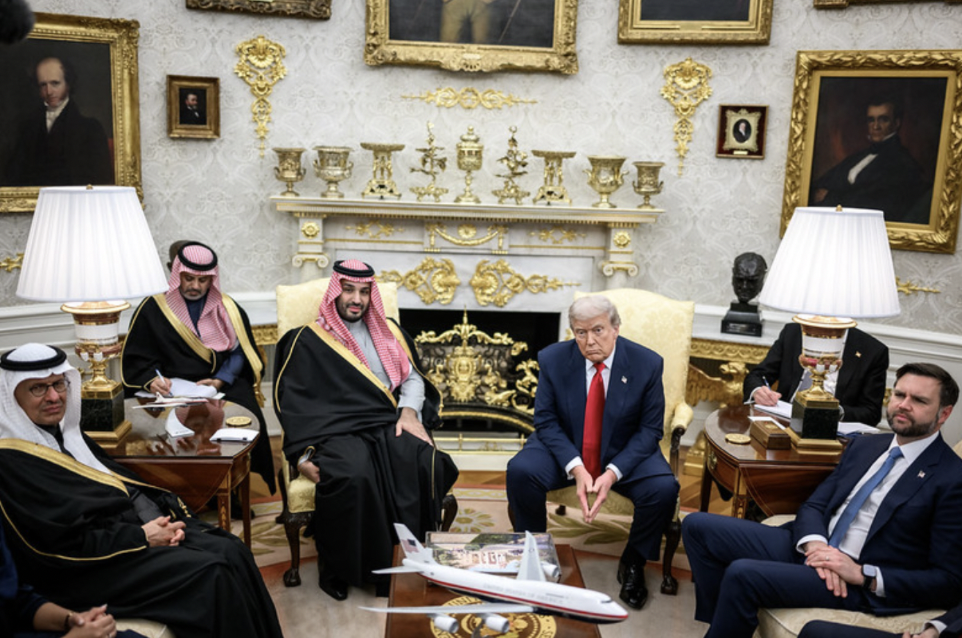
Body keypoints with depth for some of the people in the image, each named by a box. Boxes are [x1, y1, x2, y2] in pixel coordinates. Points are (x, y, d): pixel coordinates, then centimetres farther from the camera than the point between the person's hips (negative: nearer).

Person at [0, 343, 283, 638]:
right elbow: (57, 541, -19)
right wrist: (141, 537, -16)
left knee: (231, 551, -9)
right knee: (209, 574, -22)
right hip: (89, 568, -8)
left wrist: (165, 515, -4)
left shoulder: (65, 431, 13)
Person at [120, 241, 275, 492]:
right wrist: (151, 379, -15)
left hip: (222, 385, 1)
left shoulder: (228, 309, 12)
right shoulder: (153, 308, 7)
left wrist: (220, 381, -8)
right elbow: (136, 358, 6)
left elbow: (239, 352, 9)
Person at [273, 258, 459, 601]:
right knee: (353, 476, -36)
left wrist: (409, 410, -3)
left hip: (389, 426, 3)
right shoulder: (309, 340, 12)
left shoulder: (387, 332, 24)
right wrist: (303, 455, -8)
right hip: (337, 431, -3)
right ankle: (337, 567, -14)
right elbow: (293, 403, 5)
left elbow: (412, 378, 19)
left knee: (425, 461, -30)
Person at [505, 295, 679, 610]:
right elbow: (546, 421, -7)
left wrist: (612, 473, -23)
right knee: (520, 471, -27)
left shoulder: (647, 364, -13)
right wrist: (576, 468, -23)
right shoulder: (553, 359, -11)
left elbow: (650, 429, -9)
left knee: (664, 489, -27)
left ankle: (632, 563, 2)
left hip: (625, 454, 0)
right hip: (565, 448, 1)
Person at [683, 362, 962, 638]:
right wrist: (814, 544, -12)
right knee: (697, 525, -5)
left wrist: (862, 574, -18)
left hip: (861, 585, -7)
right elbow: (813, 505, 12)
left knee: (743, 574, -29)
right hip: (812, 548, 7)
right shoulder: (864, 445, 13)